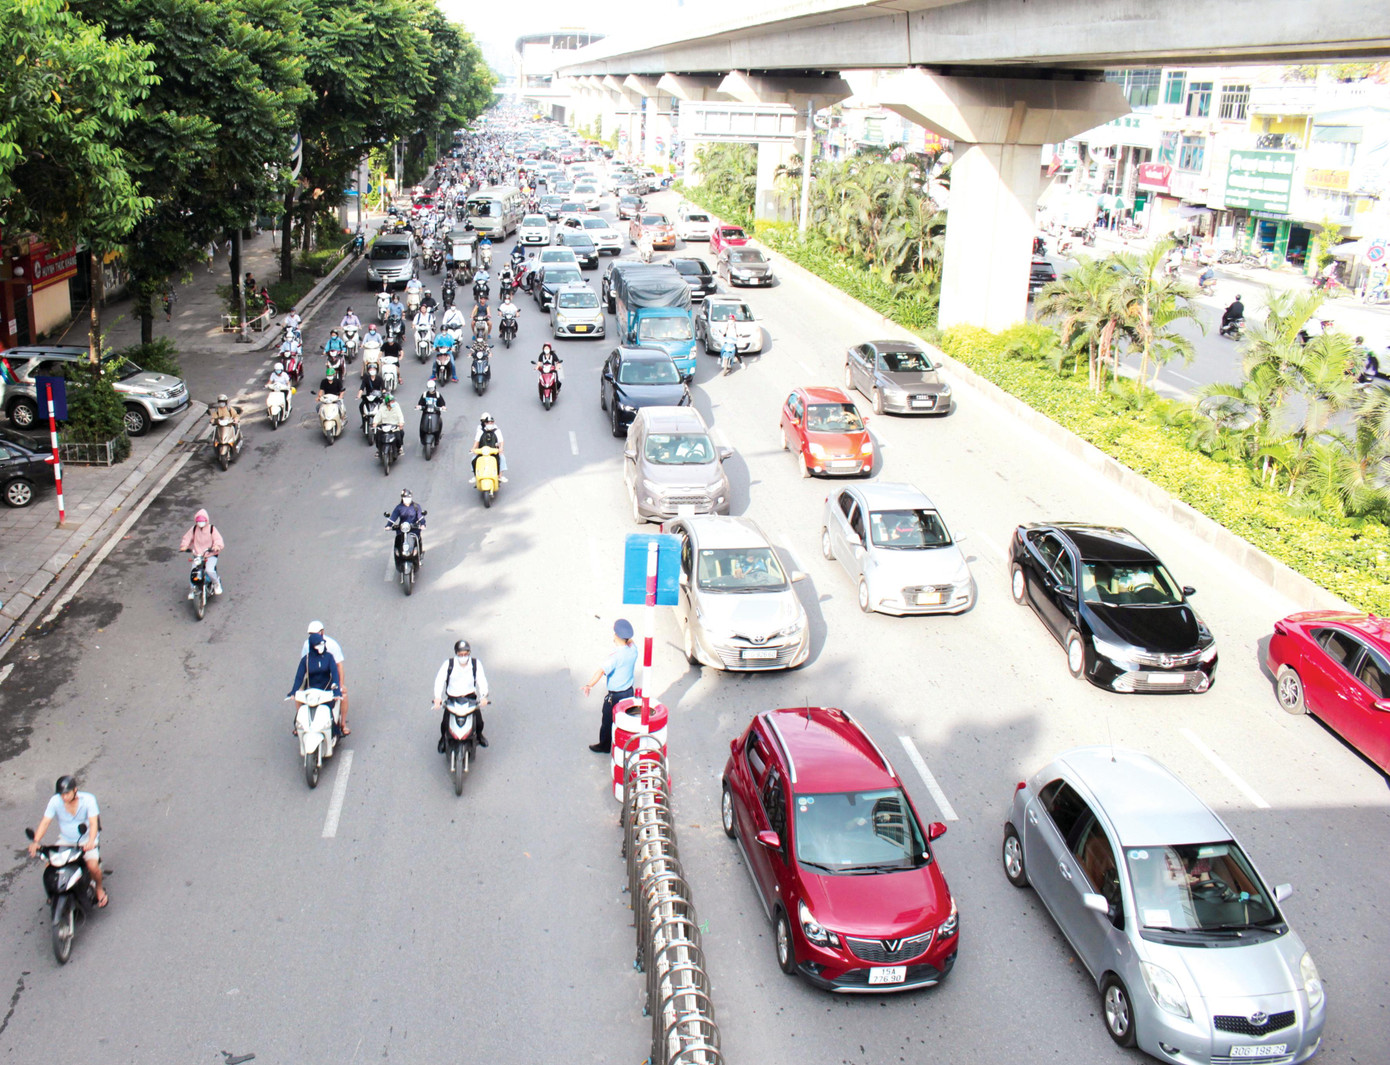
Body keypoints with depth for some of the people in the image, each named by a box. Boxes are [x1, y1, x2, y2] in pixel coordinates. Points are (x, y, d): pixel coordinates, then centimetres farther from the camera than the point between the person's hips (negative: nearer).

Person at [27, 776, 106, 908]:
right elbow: (45, 823, -15)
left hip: (86, 841, -3)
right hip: (65, 841, 3)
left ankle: (99, 889, 7)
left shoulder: (88, 799, -18)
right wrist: (35, 841, -31)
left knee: (93, 866, -25)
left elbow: (94, 823, -24)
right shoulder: (55, 801, -11)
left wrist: (91, 841, -41)